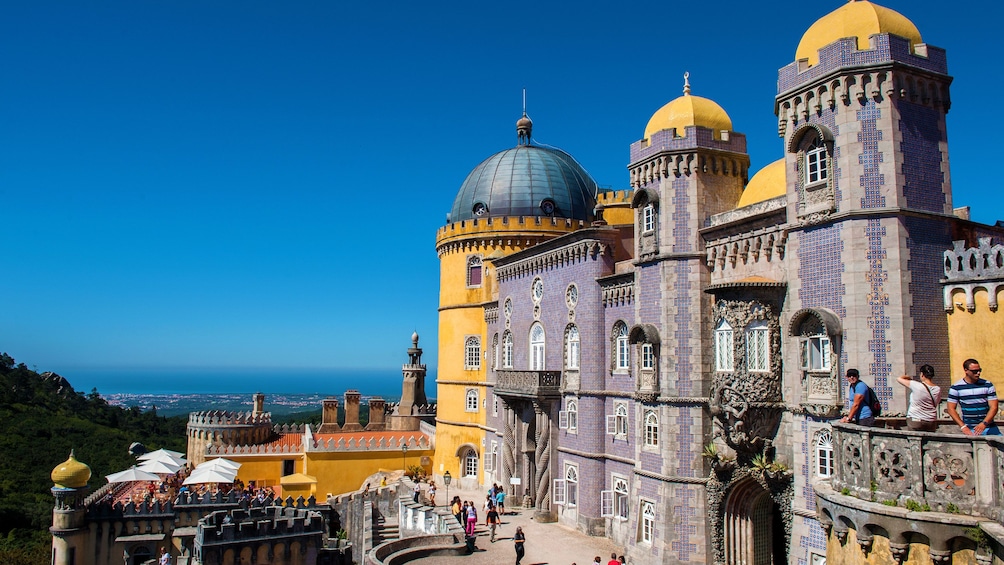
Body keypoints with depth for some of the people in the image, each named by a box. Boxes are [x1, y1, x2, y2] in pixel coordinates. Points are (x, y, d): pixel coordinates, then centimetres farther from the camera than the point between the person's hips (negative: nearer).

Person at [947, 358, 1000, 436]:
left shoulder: (987, 385, 5)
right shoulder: (956, 388, 0)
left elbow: (993, 407, 0)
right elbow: (951, 409, 0)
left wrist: (984, 424, -14)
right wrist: (963, 426, -10)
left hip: (989, 427, 2)